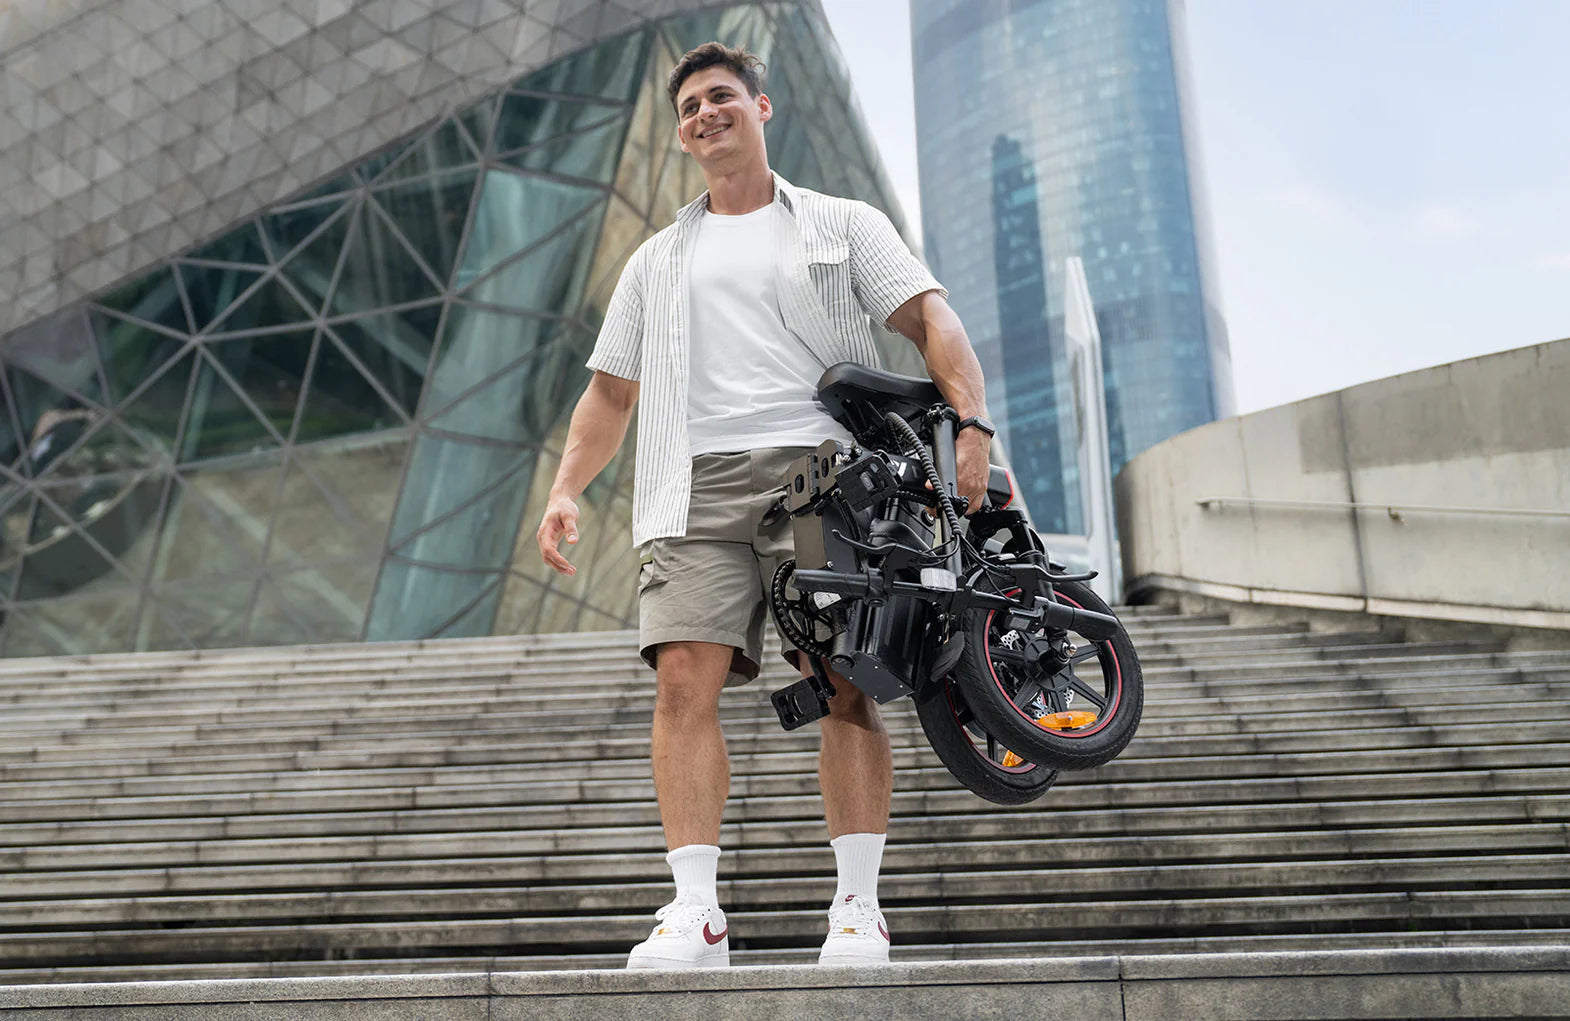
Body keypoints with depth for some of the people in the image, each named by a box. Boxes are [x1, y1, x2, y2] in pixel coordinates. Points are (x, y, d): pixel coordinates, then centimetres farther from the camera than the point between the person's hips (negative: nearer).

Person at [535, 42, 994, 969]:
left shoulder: (844, 224, 18)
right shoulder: (658, 260, 27)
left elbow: (932, 320, 5)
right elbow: (611, 391, 25)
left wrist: (971, 424, -13)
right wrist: (565, 492, 10)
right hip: (699, 484, 3)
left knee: (844, 687, -9)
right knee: (684, 679, -13)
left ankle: (859, 907, -1)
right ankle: (697, 912, -11)